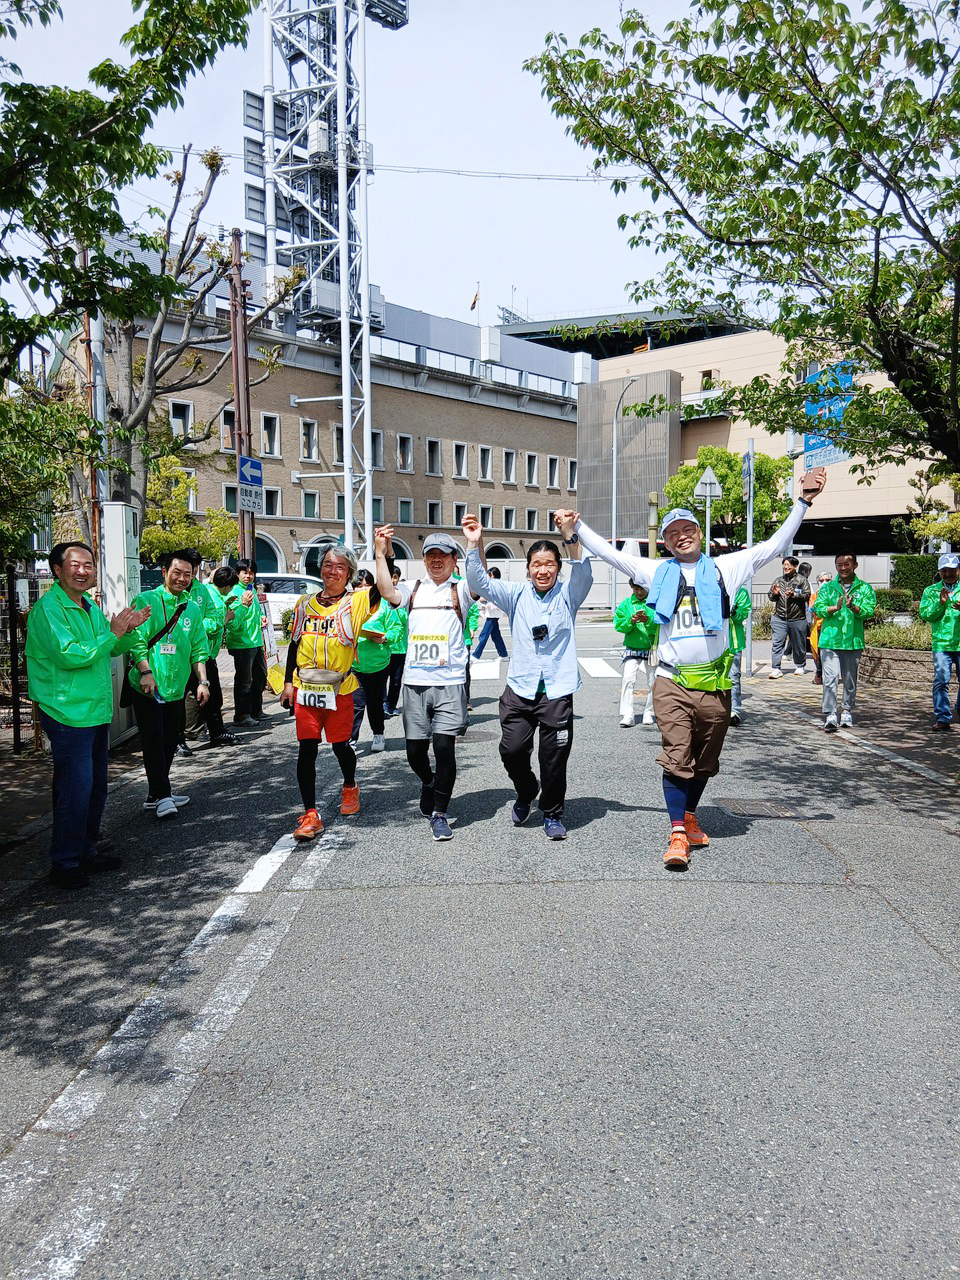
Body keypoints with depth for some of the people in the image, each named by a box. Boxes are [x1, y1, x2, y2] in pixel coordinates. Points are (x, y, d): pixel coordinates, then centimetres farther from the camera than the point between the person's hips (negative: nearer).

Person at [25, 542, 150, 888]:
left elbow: (112, 649, 21)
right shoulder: (49, 608, -14)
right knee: (75, 788, -6)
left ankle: (86, 852, 30)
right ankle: (64, 863, 8)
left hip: (96, 710, 9)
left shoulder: (90, 606, 13)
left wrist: (128, 630, 1)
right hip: (68, 713, -9)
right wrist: (112, 633, -20)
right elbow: (69, 655, -24)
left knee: (96, 786, 17)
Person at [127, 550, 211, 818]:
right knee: (153, 741, -7)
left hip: (176, 688, 6)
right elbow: (137, 640, -12)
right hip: (147, 687, -6)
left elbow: (198, 649, 12)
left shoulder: (193, 609, 11)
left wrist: (202, 681, 4)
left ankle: (155, 795, 23)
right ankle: (162, 796, -2)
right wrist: (145, 672, -23)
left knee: (170, 741, 11)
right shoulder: (146, 601, -5)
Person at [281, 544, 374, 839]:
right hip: (306, 687, 2)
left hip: (340, 688, -2)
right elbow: (294, 644, 14)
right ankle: (310, 814, 3)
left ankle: (350, 788, 41)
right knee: (306, 750, -2)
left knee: (340, 745, 10)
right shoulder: (306, 604, 10)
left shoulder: (356, 602, 0)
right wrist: (288, 682, 11)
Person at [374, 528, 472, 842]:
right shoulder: (413, 590, 12)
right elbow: (388, 592, -7)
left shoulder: (460, 590, 6)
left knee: (444, 747, -9)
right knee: (415, 750, 8)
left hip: (450, 682, -3)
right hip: (415, 682, 3)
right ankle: (428, 782, 41)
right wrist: (381, 553, -12)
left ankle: (439, 814, 6)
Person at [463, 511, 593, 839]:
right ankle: (526, 793, 26)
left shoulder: (567, 595, 4)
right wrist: (474, 545, -17)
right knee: (511, 749, -5)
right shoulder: (517, 595, 8)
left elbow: (584, 575, -17)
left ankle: (552, 813, 23)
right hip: (520, 688, 1)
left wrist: (570, 537, -32)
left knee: (554, 757, 2)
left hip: (557, 691, -1)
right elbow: (480, 584, -2)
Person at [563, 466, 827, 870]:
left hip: (714, 683, 1)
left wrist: (802, 501, 5)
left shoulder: (725, 568, 8)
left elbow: (774, 545, 9)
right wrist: (577, 526, 12)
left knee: (704, 761, 13)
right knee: (676, 758, -7)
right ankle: (678, 834, -3)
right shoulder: (657, 572, 9)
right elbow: (608, 553, 14)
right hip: (672, 682, -1)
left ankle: (689, 816, 33)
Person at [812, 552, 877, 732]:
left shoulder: (865, 588, 7)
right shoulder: (827, 587, 8)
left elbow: (869, 610, -7)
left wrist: (853, 607, -25)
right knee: (830, 679, -10)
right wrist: (835, 607, -21)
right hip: (830, 641, -1)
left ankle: (847, 713, 26)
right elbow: (818, 608, -3)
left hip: (853, 642, 1)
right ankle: (830, 716, -11)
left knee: (850, 681, 12)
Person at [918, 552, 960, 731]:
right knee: (941, 680, -10)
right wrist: (940, 603, -14)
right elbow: (925, 615, 0)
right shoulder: (931, 591, 10)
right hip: (941, 643, -1)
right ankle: (942, 718, -6)